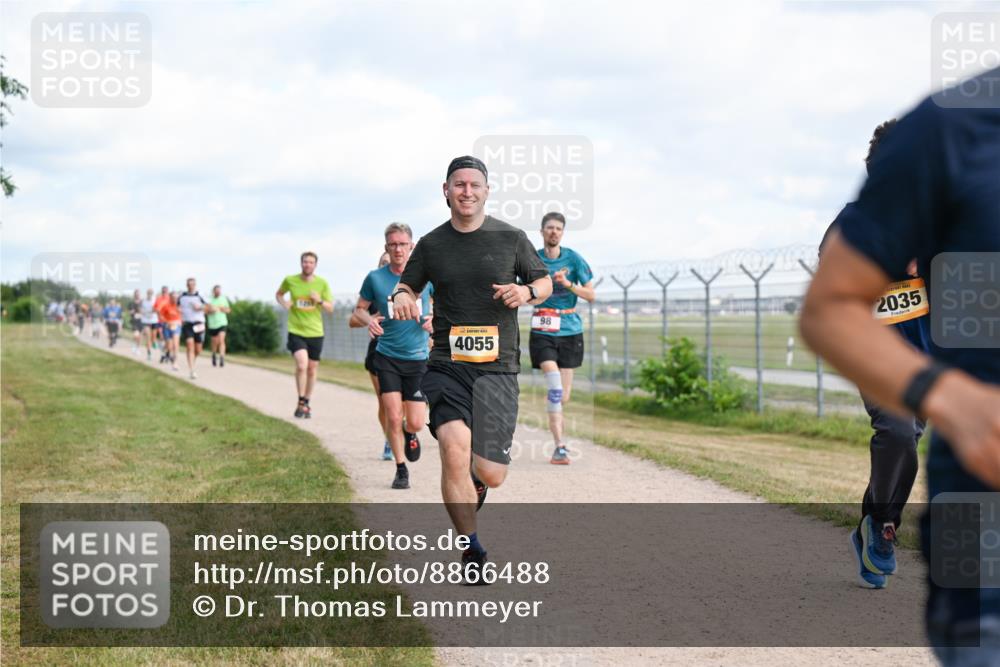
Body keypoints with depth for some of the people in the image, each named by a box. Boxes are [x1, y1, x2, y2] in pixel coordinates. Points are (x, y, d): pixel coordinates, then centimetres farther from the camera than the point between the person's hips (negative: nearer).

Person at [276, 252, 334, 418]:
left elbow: (331, 308, 3)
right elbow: (279, 294, 17)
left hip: (315, 333, 2)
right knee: (302, 365, -21)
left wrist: (320, 301, -17)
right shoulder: (290, 280, -3)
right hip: (296, 331, -2)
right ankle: (301, 402, -6)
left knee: (312, 370, 10)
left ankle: (306, 404, 29)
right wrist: (284, 303, -5)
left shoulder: (322, 284, -2)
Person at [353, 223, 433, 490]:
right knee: (393, 418, -7)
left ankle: (409, 434, 36)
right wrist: (368, 320, -13)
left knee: (415, 423, -2)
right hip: (387, 357, 0)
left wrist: (434, 318, -10)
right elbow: (359, 308, 10)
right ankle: (401, 470, 12)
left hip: (418, 358, 0)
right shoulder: (375, 278, -2)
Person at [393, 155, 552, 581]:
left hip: (497, 367, 0)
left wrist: (527, 291, -9)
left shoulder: (511, 239, 4)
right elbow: (408, 285, 21)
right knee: (454, 448, -22)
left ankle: (476, 481, 37)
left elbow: (545, 282, 14)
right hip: (446, 365, 0)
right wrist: (401, 297, -3)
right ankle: (471, 551, -6)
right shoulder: (431, 245, 7)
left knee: (491, 476, -4)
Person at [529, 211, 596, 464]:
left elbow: (591, 294, -1)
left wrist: (569, 284, -16)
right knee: (554, 382, -22)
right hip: (542, 332, -1)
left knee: (563, 396, 4)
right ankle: (559, 445, -21)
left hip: (570, 331, 1)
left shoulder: (573, 259, 1)